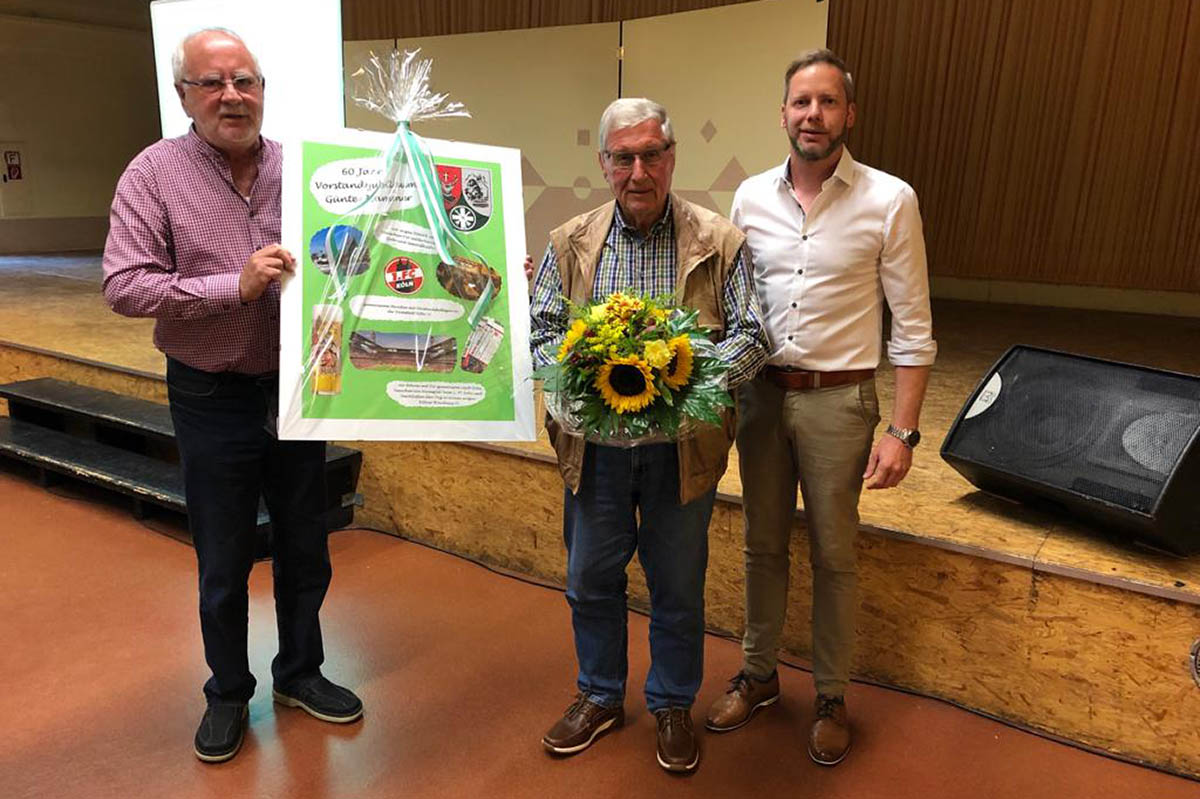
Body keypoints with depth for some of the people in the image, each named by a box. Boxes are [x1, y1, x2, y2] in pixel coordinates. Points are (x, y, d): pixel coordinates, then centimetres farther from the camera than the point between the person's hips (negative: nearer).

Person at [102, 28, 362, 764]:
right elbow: (124, 286, -14)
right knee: (223, 561, 12)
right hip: (213, 399, -2)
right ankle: (228, 691, 34)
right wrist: (235, 286, -24)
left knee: (305, 549, 16)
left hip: (297, 388, 3)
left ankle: (300, 671, 38)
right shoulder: (155, 172, -7)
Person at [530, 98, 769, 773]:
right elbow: (539, 334, 3)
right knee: (592, 578, 15)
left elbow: (752, 338, -5)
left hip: (683, 447, -1)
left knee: (679, 585, 13)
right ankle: (600, 697, 39)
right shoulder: (571, 243, 4)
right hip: (595, 444, 2)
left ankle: (674, 705, 36)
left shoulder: (719, 243, -3)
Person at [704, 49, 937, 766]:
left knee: (834, 556, 10)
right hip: (759, 392, 3)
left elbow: (913, 328, -6)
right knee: (764, 545, 16)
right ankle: (759, 674, 36)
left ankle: (832, 696, 30)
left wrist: (903, 431, -10)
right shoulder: (751, 196, 2)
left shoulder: (889, 200, -7)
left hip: (838, 399, -3)